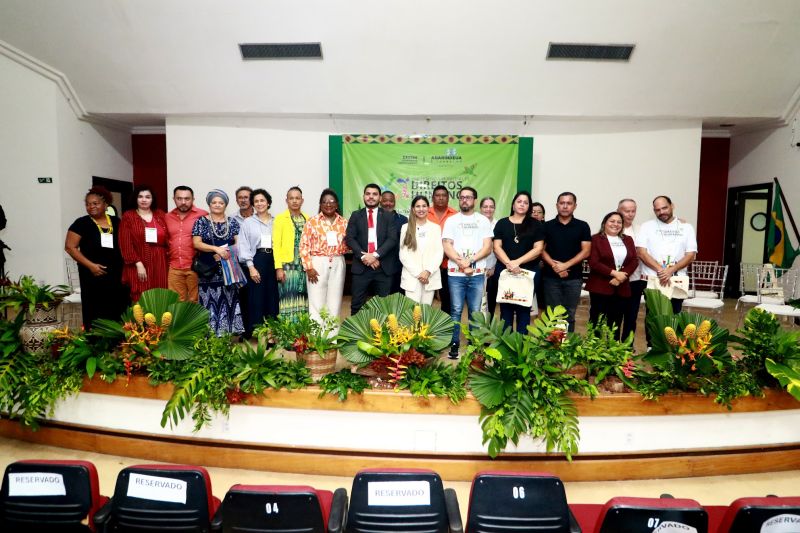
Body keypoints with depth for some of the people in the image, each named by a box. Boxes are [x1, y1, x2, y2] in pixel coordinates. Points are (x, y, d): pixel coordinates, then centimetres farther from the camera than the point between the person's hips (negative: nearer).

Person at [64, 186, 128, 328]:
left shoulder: (116, 222, 10)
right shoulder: (81, 223, 1)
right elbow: (70, 247, -2)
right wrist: (90, 265, -12)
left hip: (117, 276, 3)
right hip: (94, 276, -3)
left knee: (118, 313, 1)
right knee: (96, 314, -3)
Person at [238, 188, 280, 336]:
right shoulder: (248, 222, 7)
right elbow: (244, 246, 1)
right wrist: (251, 267, -9)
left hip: (274, 260, 2)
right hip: (256, 260, -2)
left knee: (273, 296, 3)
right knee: (256, 297, -3)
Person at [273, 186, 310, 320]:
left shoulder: (307, 219, 13)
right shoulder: (280, 218, 2)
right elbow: (276, 244, -4)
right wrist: (278, 267, -12)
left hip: (305, 266, 4)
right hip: (288, 266, -4)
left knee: (304, 301, 6)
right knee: (289, 301, -4)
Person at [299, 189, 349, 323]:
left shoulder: (344, 222, 9)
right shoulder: (312, 221, 0)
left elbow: (348, 245, 16)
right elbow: (304, 245, -4)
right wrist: (308, 267, -11)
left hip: (338, 264, 3)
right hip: (318, 263, -3)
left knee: (334, 301, 8)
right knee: (316, 301, -1)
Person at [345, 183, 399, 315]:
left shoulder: (388, 216, 9)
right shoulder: (356, 215, 11)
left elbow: (392, 239, -3)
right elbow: (349, 238, 1)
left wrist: (375, 255, -15)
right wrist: (363, 256, -13)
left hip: (383, 267, 0)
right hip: (361, 266, 0)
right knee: (357, 304, 3)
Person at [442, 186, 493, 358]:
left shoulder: (483, 220, 9)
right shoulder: (451, 220, 8)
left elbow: (487, 247, 2)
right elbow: (447, 246, 0)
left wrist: (470, 261, -10)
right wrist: (462, 263, -11)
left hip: (477, 273, 1)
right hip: (455, 274, 0)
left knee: (475, 311, 4)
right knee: (456, 311, 1)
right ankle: (454, 344, 9)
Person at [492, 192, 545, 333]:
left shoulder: (536, 225, 6)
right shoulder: (502, 223, 8)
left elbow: (538, 248, -3)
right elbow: (497, 247, 0)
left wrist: (518, 262, -13)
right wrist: (508, 263, -16)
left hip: (528, 272, -1)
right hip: (504, 271, 1)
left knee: (524, 309, 5)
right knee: (505, 308, 6)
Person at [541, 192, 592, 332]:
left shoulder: (582, 226, 4)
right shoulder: (547, 226, 5)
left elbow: (585, 251, -2)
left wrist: (565, 265, -13)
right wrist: (554, 265, -14)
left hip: (574, 278, 0)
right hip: (551, 277, 0)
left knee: (569, 315, 8)